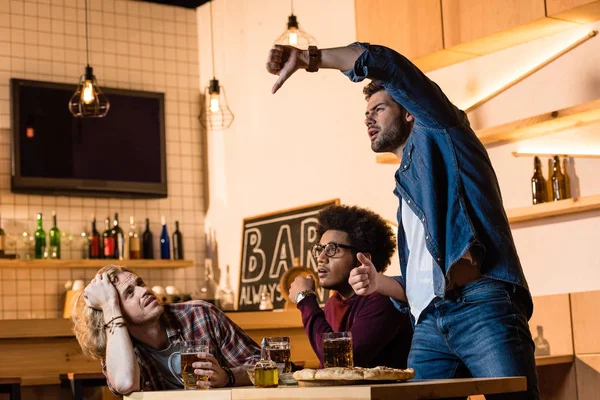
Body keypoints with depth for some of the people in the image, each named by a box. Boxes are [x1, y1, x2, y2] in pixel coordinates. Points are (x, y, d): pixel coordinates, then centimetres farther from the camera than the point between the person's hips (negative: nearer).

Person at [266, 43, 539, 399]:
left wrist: (308, 58, 0)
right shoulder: (406, 188, 31)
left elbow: (383, 63, -1)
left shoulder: (438, 133, 14)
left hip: (481, 306, -7)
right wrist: (379, 283, 11)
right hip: (430, 325, 7)